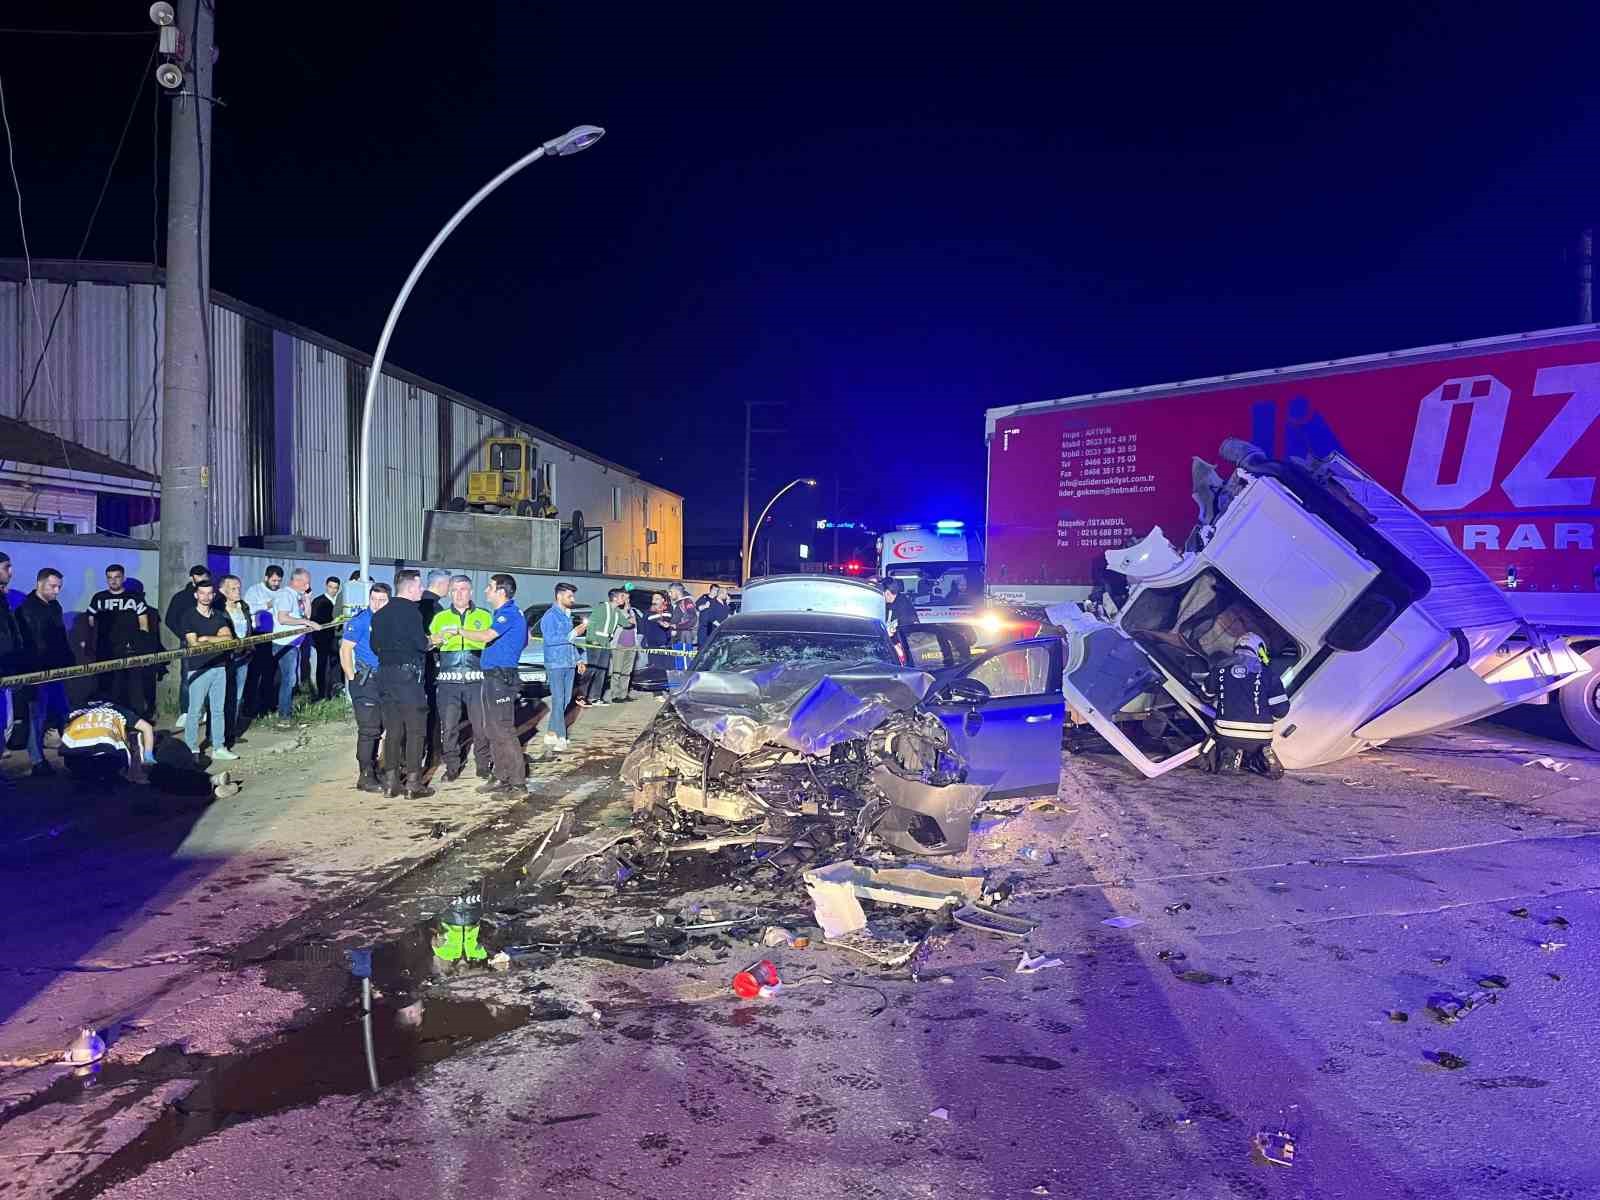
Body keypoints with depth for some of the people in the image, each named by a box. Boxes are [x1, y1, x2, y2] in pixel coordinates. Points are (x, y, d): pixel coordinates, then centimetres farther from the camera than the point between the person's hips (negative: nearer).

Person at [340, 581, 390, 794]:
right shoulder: (359, 621, -9)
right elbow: (345, 649, -10)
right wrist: (353, 678, -13)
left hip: (384, 680, 7)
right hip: (365, 681, -6)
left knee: (378, 727, 15)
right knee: (368, 729, -7)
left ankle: (370, 767, 29)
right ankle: (365, 777, -2)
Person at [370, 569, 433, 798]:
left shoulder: (380, 614, 11)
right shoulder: (410, 610, -11)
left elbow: (374, 645, 14)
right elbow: (421, 643, -16)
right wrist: (431, 642, 5)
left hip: (385, 674, 7)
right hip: (407, 673, -7)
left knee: (392, 729, 12)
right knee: (416, 729, 0)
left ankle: (391, 780, 15)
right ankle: (413, 783, 0)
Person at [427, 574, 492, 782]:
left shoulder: (484, 616, 10)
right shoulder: (440, 617, 14)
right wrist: (440, 638, -10)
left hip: (477, 679, -1)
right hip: (448, 679, 1)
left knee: (481, 724, 0)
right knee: (449, 725, 0)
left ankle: (483, 764, 13)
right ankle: (452, 766, 10)